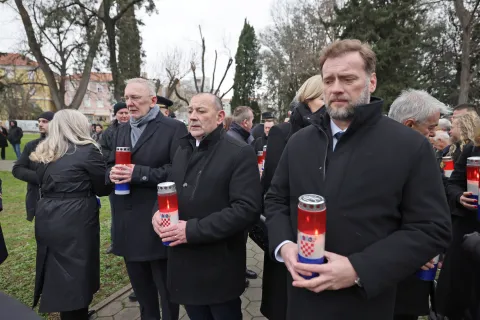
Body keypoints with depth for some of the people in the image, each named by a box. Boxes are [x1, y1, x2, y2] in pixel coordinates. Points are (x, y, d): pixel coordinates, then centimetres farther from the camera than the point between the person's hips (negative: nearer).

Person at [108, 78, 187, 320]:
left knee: (166, 288, 11)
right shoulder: (122, 130, 13)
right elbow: (110, 165, 14)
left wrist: (139, 173, -23)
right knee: (140, 286, 23)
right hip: (128, 222, 7)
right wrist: (112, 173, -9)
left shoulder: (174, 129, -10)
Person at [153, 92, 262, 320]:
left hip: (218, 268, -6)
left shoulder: (240, 153, -13)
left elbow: (247, 208, -21)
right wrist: (158, 211, -5)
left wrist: (193, 230, -24)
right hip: (183, 264, 6)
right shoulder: (182, 149, 10)